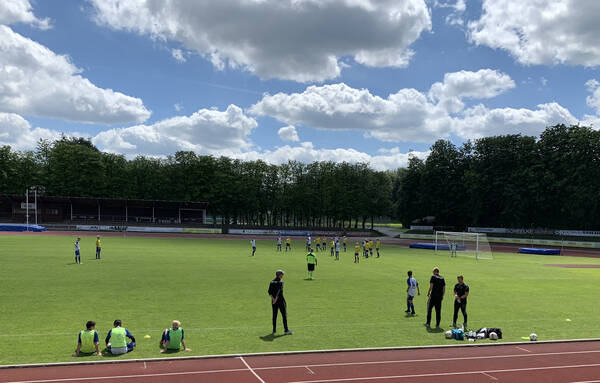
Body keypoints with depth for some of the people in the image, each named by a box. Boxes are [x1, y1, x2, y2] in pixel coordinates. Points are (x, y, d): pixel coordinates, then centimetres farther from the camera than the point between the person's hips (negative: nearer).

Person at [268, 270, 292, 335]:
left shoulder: (272, 282, 8)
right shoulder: (280, 282, -12)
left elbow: (269, 292, 2)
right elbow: (279, 291, -20)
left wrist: (273, 298, -6)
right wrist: (276, 299, -18)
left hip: (273, 301, 6)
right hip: (280, 300, -6)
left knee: (274, 315, 12)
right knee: (284, 315, -1)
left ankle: (274, 330, 16)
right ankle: (286, 330, -3)